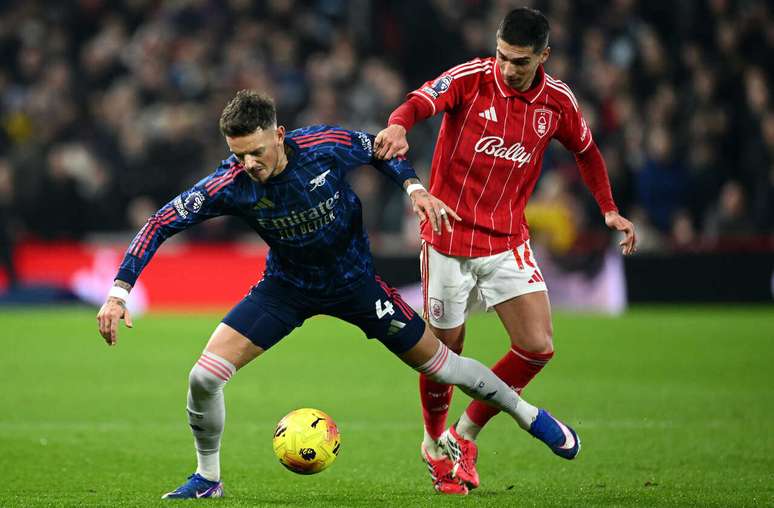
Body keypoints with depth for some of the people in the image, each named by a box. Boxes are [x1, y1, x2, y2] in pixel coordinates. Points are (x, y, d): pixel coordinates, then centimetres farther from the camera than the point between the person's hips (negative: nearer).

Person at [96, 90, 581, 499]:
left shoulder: (326, 145, -27)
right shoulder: (231, 184, -27)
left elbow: (380, 149, -4)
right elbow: (162, 223, -23)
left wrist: (415, 188, -19)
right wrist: (119, 292, -30)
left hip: (354, 280, -1)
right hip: (287, 288, 1)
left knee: (440, 364, 6)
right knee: (205, 376, -14)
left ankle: (529, 415, 33)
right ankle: (208, 479, 11)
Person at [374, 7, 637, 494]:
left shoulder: (558, 101, -1)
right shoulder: (471, 78, -12)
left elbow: (587, 151, 19)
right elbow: (420, 101, -31)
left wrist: (609, 210, 14)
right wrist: (399, 126, -52)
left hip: (508, 242, 3)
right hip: (448, 238, -3)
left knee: (538, 347, -10)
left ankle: (465, 435, 10)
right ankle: (435, 444, 32)